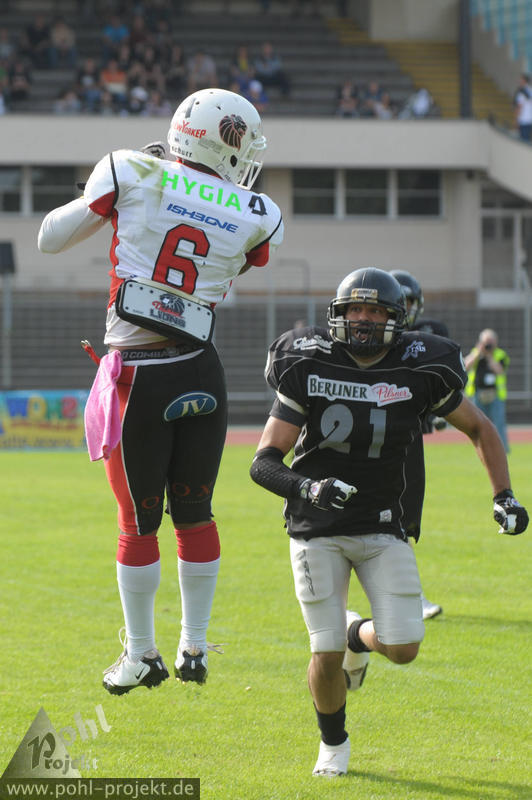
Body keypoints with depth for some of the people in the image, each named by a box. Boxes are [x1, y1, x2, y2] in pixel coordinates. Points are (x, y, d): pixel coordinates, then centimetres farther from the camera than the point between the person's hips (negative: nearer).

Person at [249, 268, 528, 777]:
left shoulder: (419, 371, -6)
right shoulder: (308, 368, -10)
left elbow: (480, 428, 11)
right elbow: (263, 464, -10)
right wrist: (308, 488, -29)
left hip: (382, 529, 2)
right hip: (317, 529, -2)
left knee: (403, 649, -11)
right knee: (327, 656, -7)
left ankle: (358, 635, 27)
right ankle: (333, 742, 24)